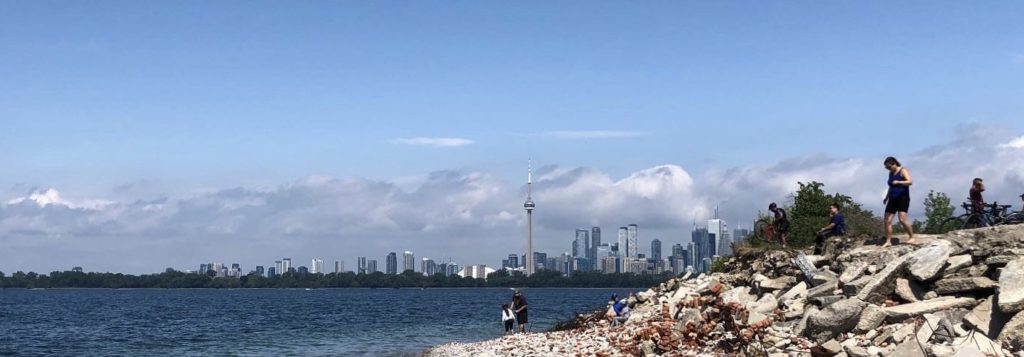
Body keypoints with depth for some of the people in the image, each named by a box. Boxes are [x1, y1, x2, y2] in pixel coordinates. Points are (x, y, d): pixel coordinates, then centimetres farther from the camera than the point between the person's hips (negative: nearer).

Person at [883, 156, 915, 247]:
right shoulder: (891, 173, 17)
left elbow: (910, 182, -20)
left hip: (902, 198, -8)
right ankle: (888, 241, 3)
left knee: (902, 219, -22)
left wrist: (898, 182, -32)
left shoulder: (903, 171, -6)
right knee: (887, 221, -1)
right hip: (893, 199, 8)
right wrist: (886, 197, 24)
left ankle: (912, 238, -14)